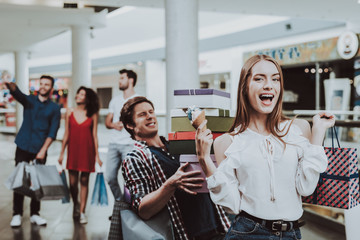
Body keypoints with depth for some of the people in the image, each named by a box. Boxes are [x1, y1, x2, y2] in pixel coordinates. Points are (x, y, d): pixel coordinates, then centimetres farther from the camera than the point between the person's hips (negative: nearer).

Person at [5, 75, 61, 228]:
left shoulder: (54, 108, 5)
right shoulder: (29, 100, 8)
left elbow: (52, 132, -1)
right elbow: (17, 93, -14)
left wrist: (43, 150, -11)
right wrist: (9, 84, -37)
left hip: (40, 150, 0)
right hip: (23, 147, 0)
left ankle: (34, 214, 12)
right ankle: (17, 214, 6)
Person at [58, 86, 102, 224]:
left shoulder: (93, 114, -1)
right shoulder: (70, 112, 5)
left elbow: (94, 135, 0)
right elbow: (66, 134, 8)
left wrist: (97, 155, -1)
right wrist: (62, 153, 8)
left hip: (87, 151, -1)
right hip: (73, 150, 2)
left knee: (84, 181, 3)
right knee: (73, 182, 3)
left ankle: (82, 212, 13)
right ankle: (75, 205, 31)